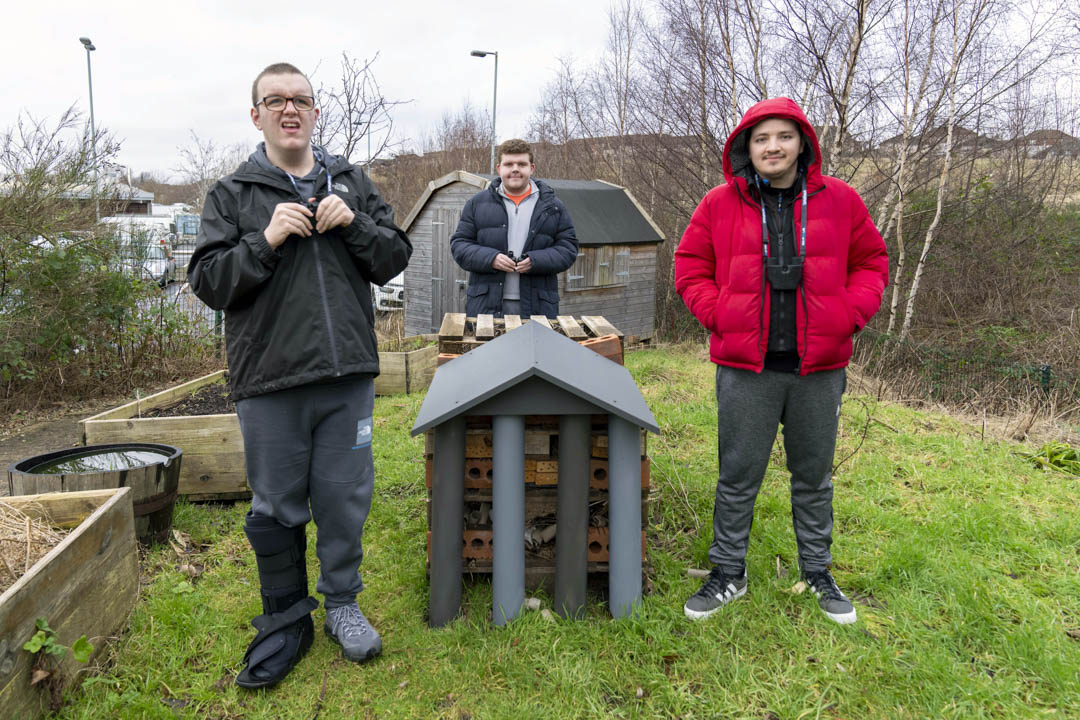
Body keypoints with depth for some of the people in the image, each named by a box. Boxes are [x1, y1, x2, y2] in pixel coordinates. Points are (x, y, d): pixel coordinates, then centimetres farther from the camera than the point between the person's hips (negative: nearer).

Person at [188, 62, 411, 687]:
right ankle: (286, 620, 28)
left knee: (344, 497, 10)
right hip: (270, 378, -1)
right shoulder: (232, 195, 5)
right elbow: (208, 281, -1)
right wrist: (266, 240, -15)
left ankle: (342, 605, 29)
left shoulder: (352, 184, 10)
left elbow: (396, 258, 9)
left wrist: (354, 225, -9)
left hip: (348, 375, 2)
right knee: (276, 507, 9)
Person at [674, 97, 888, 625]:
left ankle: (817, 572, 34)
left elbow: (871, 261, 11)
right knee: (738, 477, 8)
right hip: (745, 369, -1)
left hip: (819, 369, 1)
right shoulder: (720, 204, 0)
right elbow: (690, 266, 8)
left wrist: (849, 315, -3)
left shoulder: (839, 200, 3)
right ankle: (728, 573, 26)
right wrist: (718, 314, -6)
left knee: (814, 477, 15)